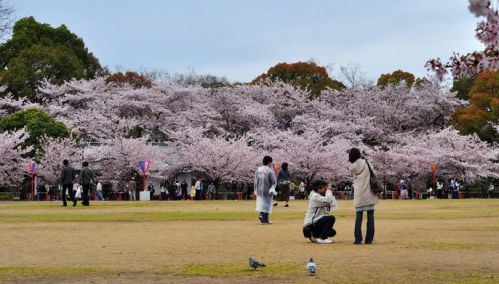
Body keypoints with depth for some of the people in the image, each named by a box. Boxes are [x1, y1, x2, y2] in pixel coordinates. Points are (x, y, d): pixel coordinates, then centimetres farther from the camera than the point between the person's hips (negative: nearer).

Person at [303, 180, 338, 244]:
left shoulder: (320, 196, 15)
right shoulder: (315, 197, -15)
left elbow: (333, 205, 10)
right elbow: (327, 201, -30)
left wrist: (330, 192, 4)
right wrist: (329, 190, -14)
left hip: (314, 223, 10)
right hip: (310, 224, -10)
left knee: (332, 232, 10)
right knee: (331, 218, -23)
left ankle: (314, 235, 15)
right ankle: (322, 238, -18)